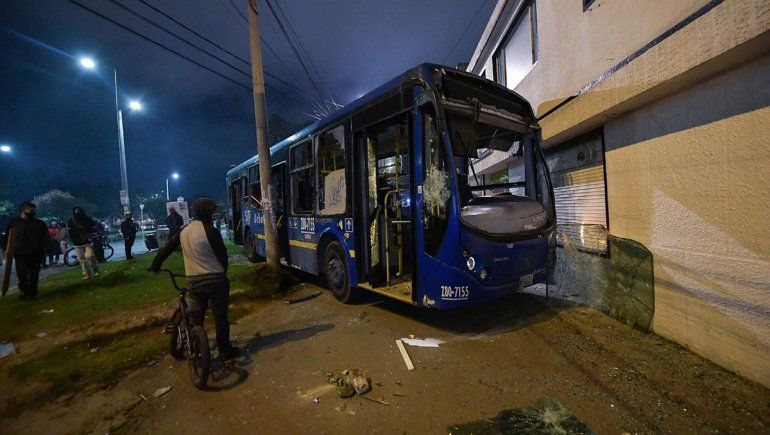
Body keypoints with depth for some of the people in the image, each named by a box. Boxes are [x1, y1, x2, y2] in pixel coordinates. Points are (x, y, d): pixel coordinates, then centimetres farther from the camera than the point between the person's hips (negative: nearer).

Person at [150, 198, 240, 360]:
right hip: (214, 278, -5)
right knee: (220, 315, 5)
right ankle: (225, 350, 13)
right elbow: (222, 255, -10)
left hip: (193, 280, 6)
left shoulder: (184, 231, 5)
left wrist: (155, 266, 29)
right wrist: (222, 272, 9)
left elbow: (166, 248, 14)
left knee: (196, 316, 16)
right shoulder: (210, 231, -14)